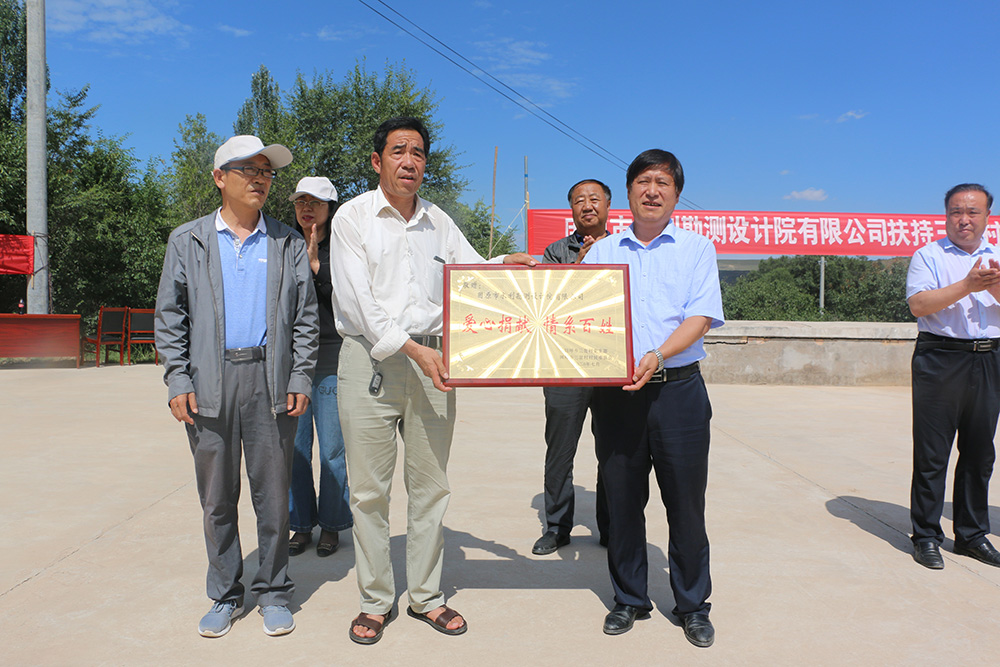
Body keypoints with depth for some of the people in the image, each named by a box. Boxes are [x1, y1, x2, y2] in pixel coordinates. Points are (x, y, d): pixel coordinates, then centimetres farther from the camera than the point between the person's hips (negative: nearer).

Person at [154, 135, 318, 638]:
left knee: (273, 494, 5)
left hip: (271, 381, 0)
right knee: (216, 497, 9)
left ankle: (273, 593, 20)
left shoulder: (288, 242, 9)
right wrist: (177, 380, -3)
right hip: (209, 385, 1)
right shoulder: (187, 241, 9)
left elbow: (306, 317, 7)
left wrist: (300, 379, -2)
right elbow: (170, 317, 7)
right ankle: (225, 595, 25)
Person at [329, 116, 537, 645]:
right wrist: (410, 348, -17)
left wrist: (509, 263, -3)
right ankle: (375, 602, 18)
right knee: (369, 488, 2)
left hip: (431, 359, 4)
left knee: (430, 486, 9)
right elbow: (359, 299, -9)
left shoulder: (438, 221, 14)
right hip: (370, 359, -3)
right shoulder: (353, 217, 1)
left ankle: (426, 596, 23)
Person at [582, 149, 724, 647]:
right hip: (614, 391, 2)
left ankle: (693, 605, 22)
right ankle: (629, 598, 25)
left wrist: (657, 356, -20)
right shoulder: (602, 252, 13)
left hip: (677, 388, -1)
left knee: (685, 502, 4)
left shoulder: (696, 248, 7)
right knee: (621, 499, 8)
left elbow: (701, 316, -4)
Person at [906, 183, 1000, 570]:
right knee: (931, 454, -2)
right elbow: (918, 305, -12)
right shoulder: (929, 256, 2)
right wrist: (967, 285, -17)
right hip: (940, 360, -4)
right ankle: (926, 535, 8)